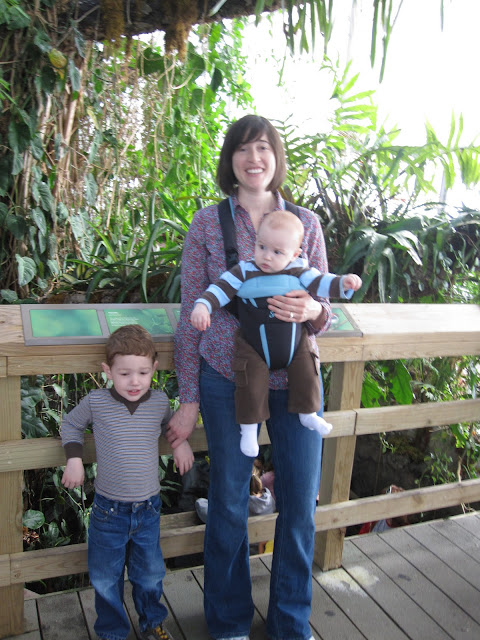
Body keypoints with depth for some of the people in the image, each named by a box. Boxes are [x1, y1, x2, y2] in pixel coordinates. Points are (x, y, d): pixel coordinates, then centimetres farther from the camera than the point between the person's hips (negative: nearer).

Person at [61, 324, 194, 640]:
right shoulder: (96, 402, -13)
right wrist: (74, 459, -5)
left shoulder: (159, 400, -7)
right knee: (105, 579, 14)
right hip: (109, 510, -1)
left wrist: (182, 441, 1)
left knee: (150, 574, 20)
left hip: (148, 509, 2)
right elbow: (71, 424, 7)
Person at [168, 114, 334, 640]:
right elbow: (191, 315, 1)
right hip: (227, 379, -1)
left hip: (295, 379, 2)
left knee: (301, 503, 9)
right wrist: (188, 399, 0)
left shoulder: (306, 222, 6)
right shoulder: (207, 223, 1)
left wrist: (313, 310, -17)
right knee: (228, 502, 10)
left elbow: (325, 313, 8)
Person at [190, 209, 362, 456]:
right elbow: (221, 288, -10)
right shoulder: (244, 271, -9)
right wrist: (202, 305, -25)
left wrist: (343, 283, -30)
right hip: (253, 349, -2)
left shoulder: (298, 271, -5)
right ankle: (249, 427, 16)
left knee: (307, 377, 3)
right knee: (252, 386, -7)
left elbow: (319, 282, -12)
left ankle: (308, 413, 31)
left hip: (294, 344, 2)